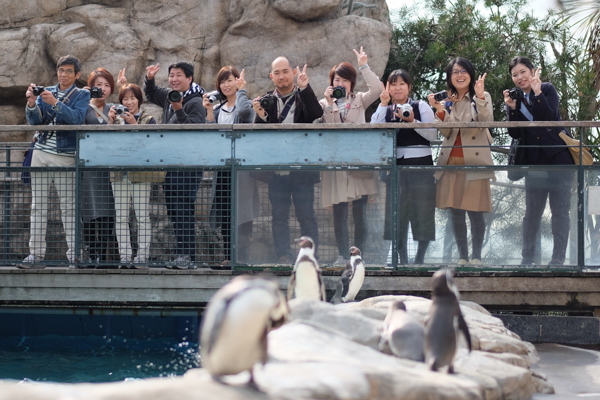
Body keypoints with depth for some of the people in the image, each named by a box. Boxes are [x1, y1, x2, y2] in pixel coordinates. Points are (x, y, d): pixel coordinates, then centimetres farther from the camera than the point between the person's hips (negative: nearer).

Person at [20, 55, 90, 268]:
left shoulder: (82, 95, 3)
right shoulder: (47, 92, 14)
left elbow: (77, 118, -15)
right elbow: (35, 121, 4)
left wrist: (55, 103, -26)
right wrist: (32, 103, -15)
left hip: (66, 156, -4)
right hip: (41, 153, 4)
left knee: (69, 206, -6)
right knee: (38, 205, 2)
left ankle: (73, 253, -2)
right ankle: (36, 252, 5)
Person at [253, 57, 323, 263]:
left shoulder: (303, 97, 2)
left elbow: (316, 114, -18)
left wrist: (304, 88, -26)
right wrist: (260, 115, -14)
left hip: (301, 170, -3)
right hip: (276, 171, 3)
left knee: (306, 216, 1)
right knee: (279, 217, 6)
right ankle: (283, 259, 12)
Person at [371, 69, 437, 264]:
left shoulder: (421, 107, 5)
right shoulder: (386, 110, 13)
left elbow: (433, 135, -4)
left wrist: (412, 121, -14)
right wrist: (383, 105, -6)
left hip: (420, 163, -2)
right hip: (396, 165, 2)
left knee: (422, 212, -2)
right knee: (396, 212, 1)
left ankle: (420, 258, 9)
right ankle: (402, 259, 8)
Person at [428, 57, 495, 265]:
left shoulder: (482, 97, 4)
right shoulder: (448, 101, 14)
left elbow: (487, 121, -14)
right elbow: (445, 132, 5)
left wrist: (480, 97, -25)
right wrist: (439, 110, -9)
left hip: (474, 162, -4)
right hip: (452, 161, 4)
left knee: (475, 211, -7)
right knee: (455, 212, 4)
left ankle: (476, 256, 2)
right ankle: (462, 256, 12)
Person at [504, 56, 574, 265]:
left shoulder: (547, 89, -2)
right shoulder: (516, 98, 8)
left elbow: (551, 117, -18)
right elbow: (515, 134, 1)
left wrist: (537, 93, -23)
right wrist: (512, 108, -11)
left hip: (558, 156, -4)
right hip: (534, 160, 4)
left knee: (560, 209, -4)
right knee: (532, 210, 4)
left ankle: (558, 257, 0)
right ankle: (527, 257, 10)